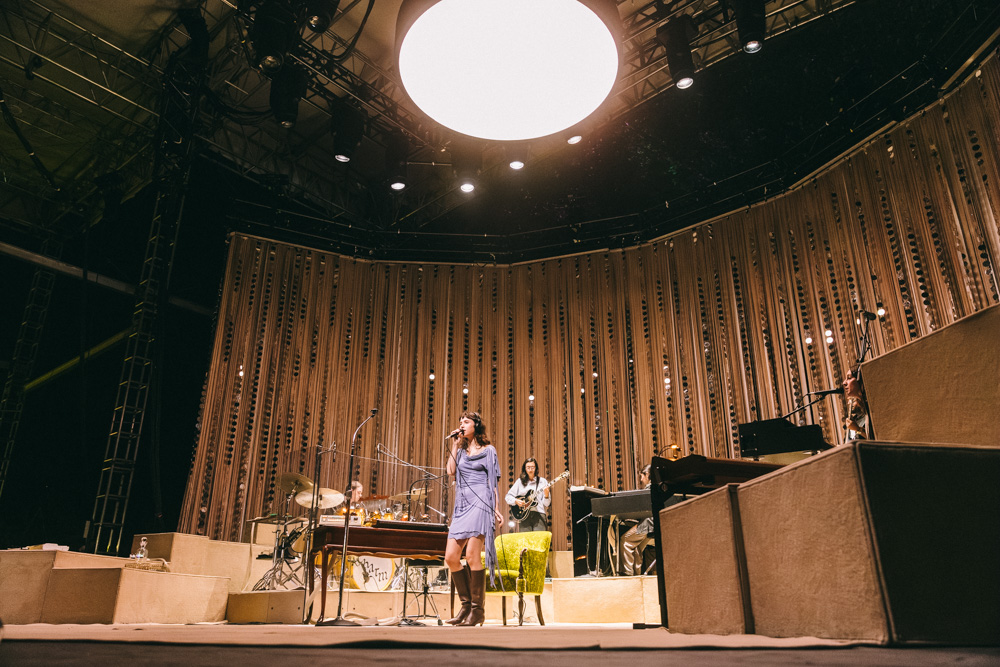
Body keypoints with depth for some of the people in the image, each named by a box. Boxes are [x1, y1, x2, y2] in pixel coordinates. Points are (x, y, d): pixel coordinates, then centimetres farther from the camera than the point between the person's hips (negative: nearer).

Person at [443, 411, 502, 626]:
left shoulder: (488, 450, 7)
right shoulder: (461, 451, 21)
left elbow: (495, 481, 3)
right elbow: (451, 471, 5)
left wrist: (497, 509, -6)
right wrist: (455, 445, 7)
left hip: (480, 503, -6)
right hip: (462, 505, 6)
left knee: (472, 556, -14)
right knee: (451, 557, -2)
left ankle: (478, 610, -5)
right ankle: (466, 605, 10)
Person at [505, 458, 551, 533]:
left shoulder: (542, 481, 10)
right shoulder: (520, 481, 13)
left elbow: (546, 504, 5)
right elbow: (508, 497, 12)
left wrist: (546, 495, -14)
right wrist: (516, 501, -6)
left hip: (539, 515, -1)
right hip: (524, 515, 1)